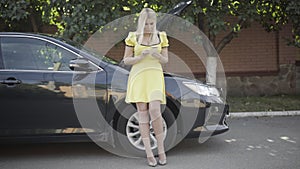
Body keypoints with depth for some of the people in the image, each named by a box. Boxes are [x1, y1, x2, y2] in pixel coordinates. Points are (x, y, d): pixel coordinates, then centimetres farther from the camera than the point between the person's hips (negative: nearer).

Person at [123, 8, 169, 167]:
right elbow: (126, 60, 3)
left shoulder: (161, 36, 5)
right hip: (138, 76, 0)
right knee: (143, 113, -3)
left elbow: (165, 60, 10)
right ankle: (149, 154, 1)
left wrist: (157, 55, -13)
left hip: (155, 76, 0)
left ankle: (161, 149, 0)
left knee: (154, 111, -16)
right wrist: (141, 56, -15)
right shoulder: (133, 37, 1)